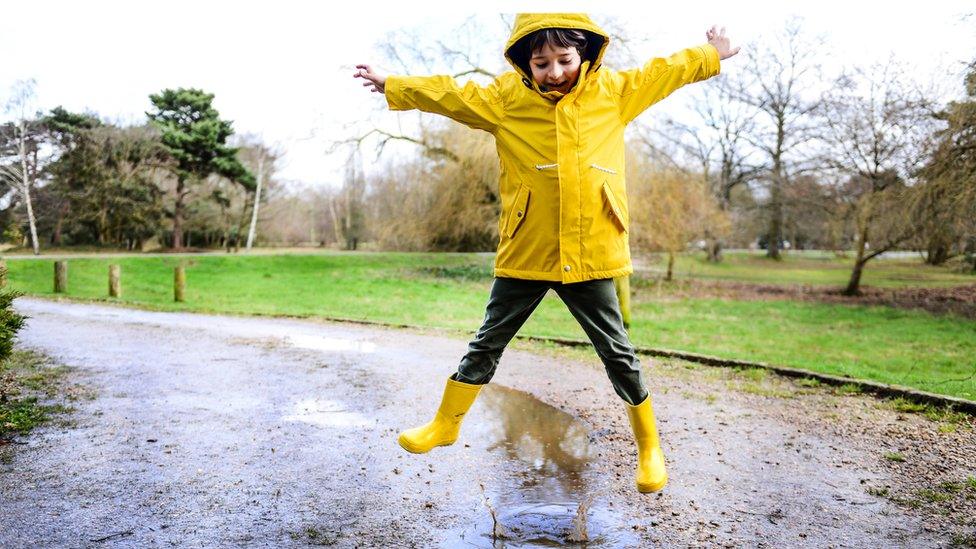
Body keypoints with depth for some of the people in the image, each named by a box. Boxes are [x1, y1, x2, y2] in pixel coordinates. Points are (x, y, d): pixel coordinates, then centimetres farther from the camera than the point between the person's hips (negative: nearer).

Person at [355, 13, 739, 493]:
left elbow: (661, 72, 20)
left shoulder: (613, 92, 6)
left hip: (590, 255, 0)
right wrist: (391, 86, 9)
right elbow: (448, 93, 6)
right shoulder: (506, 97, 1)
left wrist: (711, 55, 31)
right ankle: (446, 424, 30)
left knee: (617, 353, 9)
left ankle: (649, 446, 27)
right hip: (524, 254, 0)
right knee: (486, 344, 12)